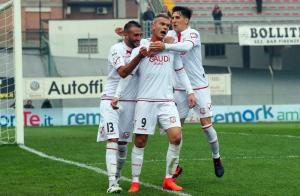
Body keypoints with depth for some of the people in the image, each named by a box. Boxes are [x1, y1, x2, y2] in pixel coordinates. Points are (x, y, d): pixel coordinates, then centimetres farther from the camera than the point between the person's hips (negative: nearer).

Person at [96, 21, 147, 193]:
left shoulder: (140, 49, 8)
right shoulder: (116, 49, -10)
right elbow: (123, 72, -23)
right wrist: (139, 57, -33)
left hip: (130, 102, 6)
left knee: (123, 143, 10)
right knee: (112, 141, -13)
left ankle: (117, 175, 28)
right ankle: (112, 183, -19)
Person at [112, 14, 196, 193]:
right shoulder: (140, 49, 1)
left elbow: (181, 71, 20)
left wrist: (190, 92, 12)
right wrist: (117, 96, -2)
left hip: (167, 102, 2)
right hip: (145, 102, -2)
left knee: (176, 137, -13)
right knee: (140, 141, -1)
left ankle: (168, 179, -2)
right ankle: (135, 181, 10)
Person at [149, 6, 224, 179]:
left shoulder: (193, 34, -13)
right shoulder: (170, 35, 3)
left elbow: (186, 46, -34)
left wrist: (165, 46, -50)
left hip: (199, 86, -4)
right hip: (179, 88, 4)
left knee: (206, 125, -3)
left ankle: (217, 158, 20)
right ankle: (176, 166, 10)